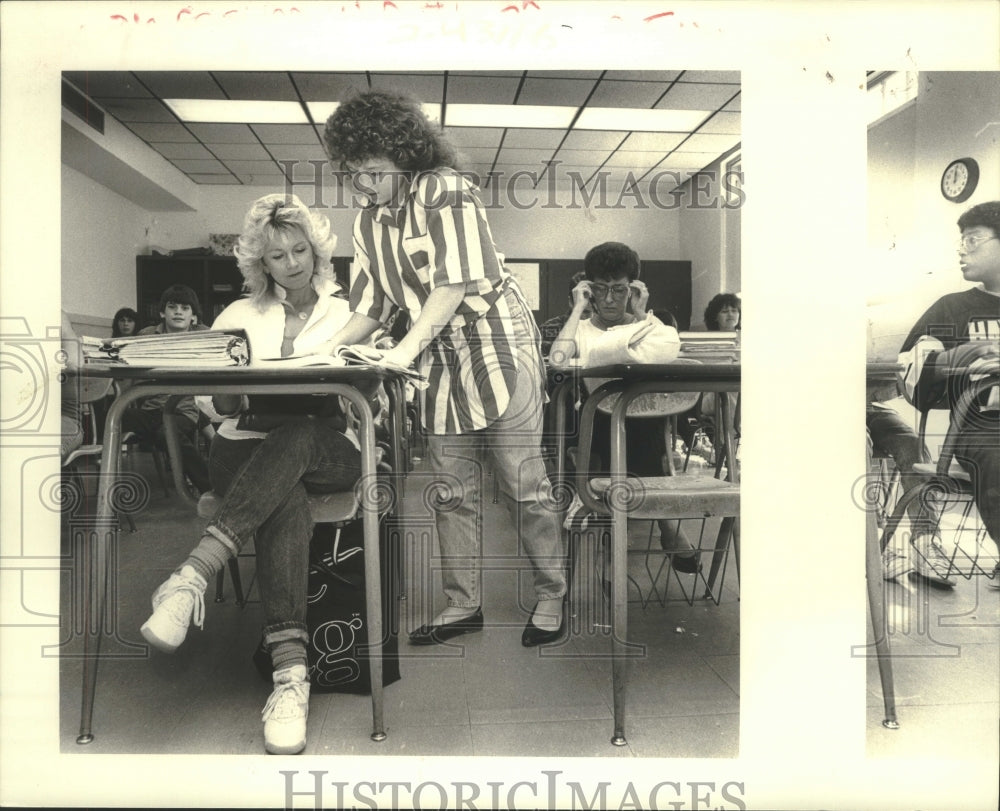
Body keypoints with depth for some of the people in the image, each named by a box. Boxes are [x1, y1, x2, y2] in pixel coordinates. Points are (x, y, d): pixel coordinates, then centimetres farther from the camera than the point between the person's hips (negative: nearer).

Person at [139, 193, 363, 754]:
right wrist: (230, 395, -12)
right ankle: (290, 674, -46)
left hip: (327, 451, 0)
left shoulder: (349, 314, 16)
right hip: (248, 451, 1)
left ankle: (195, 575, -46)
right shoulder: (241, 315, 20)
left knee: (293, 438, -39)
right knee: (285, 501, -36)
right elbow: (211, 404, 12)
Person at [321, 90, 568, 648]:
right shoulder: (369, 224, 11)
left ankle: (553, 597, 13)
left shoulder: (445, 191, -10)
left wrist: (406, 349, -25)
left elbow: (455, 283, -18)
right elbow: (373, 305, 14)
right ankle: (464, 604, 20)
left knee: (524, 484, -2)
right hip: (441, 363, 7)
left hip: (498, 348, -7)